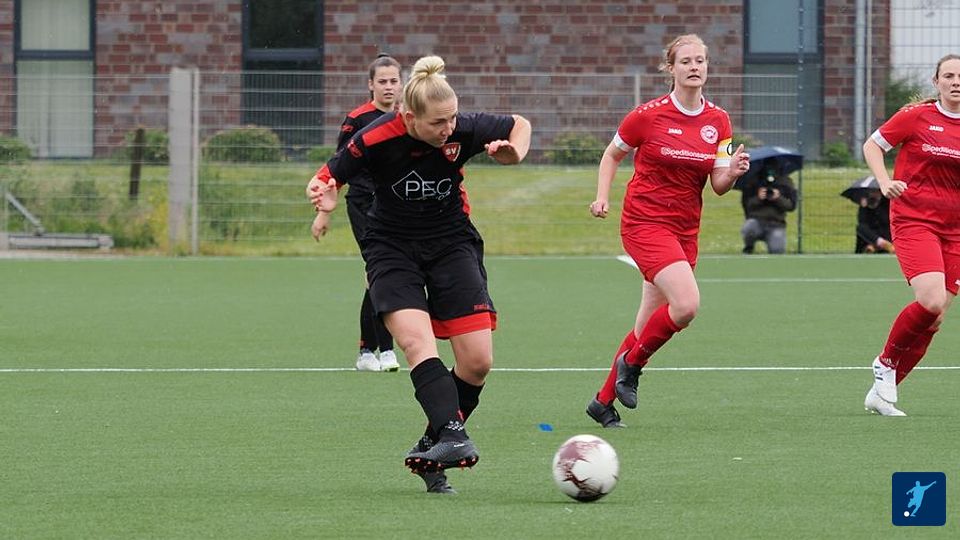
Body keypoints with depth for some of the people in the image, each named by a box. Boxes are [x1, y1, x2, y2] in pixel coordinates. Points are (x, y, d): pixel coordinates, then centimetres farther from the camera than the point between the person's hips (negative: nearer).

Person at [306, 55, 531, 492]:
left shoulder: (465, 129, -17)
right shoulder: (375, 140, -22)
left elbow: (519, 125, 3)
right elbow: (330, 178, -8)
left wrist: (514, 154, -16)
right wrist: (325, 200, -30)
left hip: (452, 242, 2)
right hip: (391, 246, -2)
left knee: (477, 361, -8)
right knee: (417, 341, -28)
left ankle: (433, 447, 8)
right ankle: (452, 434, -38)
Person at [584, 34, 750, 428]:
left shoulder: (717, 121, 4)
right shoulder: (649, 115, -8)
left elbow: (719, 186, 4)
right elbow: (612, 154, 8)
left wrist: (732, 172, -17)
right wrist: (602, 197, -5)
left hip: (685, 229, 5)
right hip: (644, 222, -5)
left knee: (648, 328, 7)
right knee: (687, 304, -25)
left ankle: (603, 401, 22)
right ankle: (631, 362, -1)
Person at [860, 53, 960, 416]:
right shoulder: (916, 116, -4)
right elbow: (872, 145, 5)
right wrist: (885, 182, -10)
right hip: (914, 219, -5)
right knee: (931, 301, -23)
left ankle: (882, 392, 13)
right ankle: (886, 362, 3)